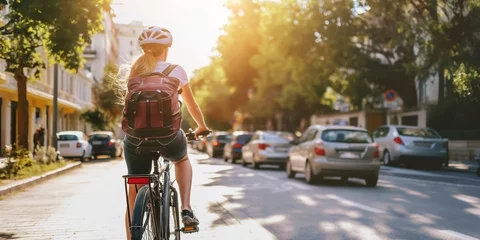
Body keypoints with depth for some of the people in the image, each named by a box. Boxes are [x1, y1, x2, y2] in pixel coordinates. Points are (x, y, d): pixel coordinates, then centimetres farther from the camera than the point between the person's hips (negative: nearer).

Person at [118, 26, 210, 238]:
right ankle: (186, 209, 16)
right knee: (182, 160, 33)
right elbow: (191, 105, 17)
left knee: (134, 196, 12)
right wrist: (202, 127, 34)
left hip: (136, 138, 1)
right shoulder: (175, 70, 6)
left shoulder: (134, 71, 11)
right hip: (168, 137, -1)